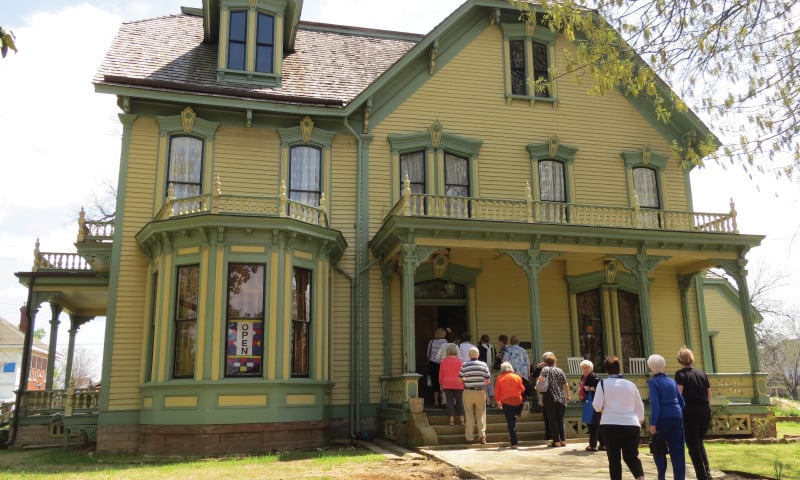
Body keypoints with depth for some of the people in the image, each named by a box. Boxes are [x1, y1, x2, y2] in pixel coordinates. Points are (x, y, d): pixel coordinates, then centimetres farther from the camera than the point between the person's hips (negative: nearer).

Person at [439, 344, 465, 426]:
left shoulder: (444, 361, 2)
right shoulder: (459, 360, -5)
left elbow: (441, 373, 7)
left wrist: (441, 383, 17)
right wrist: (464, 382, 6)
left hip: (447, 384, 1)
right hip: (458, 384, -1)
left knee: (450, 402, 4)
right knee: (460, 402, 8)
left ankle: (452, 421, 2)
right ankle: (462, 420, 9)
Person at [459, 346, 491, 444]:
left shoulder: (464, 365, -6)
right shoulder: (483, 365, -2)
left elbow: (460, 379, -4)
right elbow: (488, 381, -1)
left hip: (468, 392, -1)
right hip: (480, 392, 1)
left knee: (469, 415, 8)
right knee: (481, 414, 12)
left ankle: (469, 437, 11)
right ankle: (482, 435, 3)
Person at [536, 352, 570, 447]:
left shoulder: (545, 369, -1)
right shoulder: (560, 371, 9)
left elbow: (541, 379, -18)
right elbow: (566, 384, 8)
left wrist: (538, 380, 2)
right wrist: (568, 396, 17)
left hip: (549, 397, -4)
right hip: (561, 398, 4)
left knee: (552, 420, 2)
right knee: (560, 420, 12)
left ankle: (556, 441, 0)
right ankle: (563, 440, 12)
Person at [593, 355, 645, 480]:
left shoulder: (603, 384, -1)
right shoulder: (630, 384, 10)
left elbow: (597, 406, -6)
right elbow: (640, 407, 17)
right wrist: (639, 421, 31)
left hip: (610, 426, -3)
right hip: (631, 425, 3)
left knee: (614, 459, 7)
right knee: (631, 456, 14)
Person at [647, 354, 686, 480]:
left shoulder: (653, 382, -6)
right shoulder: (672, 381, 12)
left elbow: (655, 403, -14)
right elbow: (681, 400, 13)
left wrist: (653, 423, -14)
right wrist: (681, 417, 20)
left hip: (663, 418, -5)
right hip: (677, 417, 5)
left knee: (658, 448, 11)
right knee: (677, 450, 7)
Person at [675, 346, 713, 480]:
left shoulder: (680, 374, -3)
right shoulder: (702, 373, 13)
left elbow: (679, 394, -13)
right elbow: (709, 395, 13)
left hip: (690, 413, -5)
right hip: (705, 412, 5)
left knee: (693, 446, 4)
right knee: (699, 443, 21)